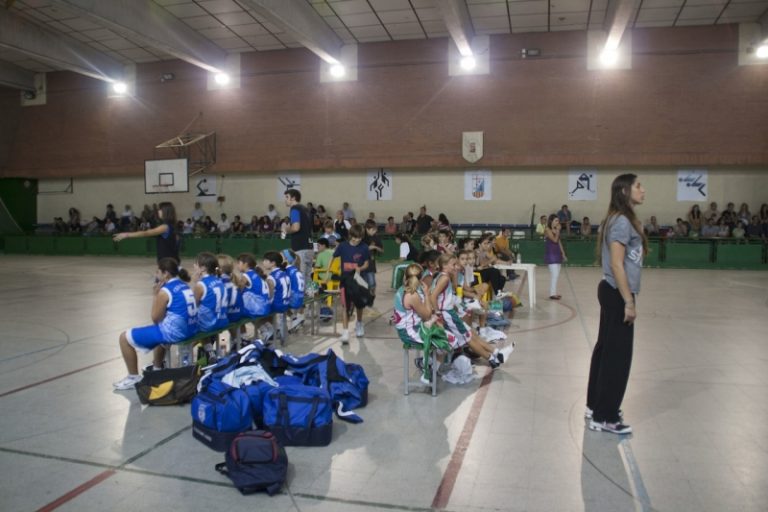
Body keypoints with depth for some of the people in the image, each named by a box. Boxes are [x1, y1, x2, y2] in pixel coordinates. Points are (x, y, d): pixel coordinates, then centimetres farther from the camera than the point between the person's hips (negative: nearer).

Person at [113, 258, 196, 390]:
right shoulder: (184, 286, 9)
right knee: (160, 326, 42)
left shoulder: (165, 291, -15)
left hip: (173, 332, -9)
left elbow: (155, 318, -8)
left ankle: (133, 378, 15)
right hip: (190, 328, 9)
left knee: (125, 338, 4)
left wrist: (156, 295, -3)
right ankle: (157, 368, 52)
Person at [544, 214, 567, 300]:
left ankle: (554, 292, 17)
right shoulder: (548, 230, -10)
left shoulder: (556, 230, 13)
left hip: (557, 254, 8)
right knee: (554, 274, -11)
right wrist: (558, 231, -14)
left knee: (555, 275, 10)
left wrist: (563, 254, 14)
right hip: (551, 254, -8)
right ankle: (552, 293, -7)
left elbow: (559, 242, 16)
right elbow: (555, 240, -21)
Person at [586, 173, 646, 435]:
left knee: (605, 348, 16)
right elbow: (617, 265, -21)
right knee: (617, 354, -2)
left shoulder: (623, 220, 14)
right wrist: (629, 302, -20)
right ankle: (604, 417, 7)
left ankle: (595, 406, 27)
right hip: (617, 294, -10)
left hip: (612, 292, 10)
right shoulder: (622, 221, -16)